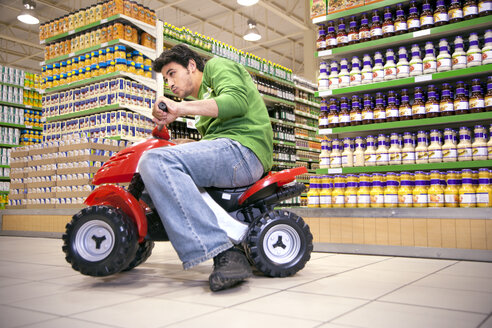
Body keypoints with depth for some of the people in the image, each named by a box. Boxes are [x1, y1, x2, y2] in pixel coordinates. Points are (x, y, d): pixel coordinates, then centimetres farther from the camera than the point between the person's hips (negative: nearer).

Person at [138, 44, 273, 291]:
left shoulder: (216, 65, 11)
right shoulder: (204, 95, 38)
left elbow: (237, 101, -12)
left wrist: (179, 108, -15)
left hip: (242, 150, -10)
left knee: (155, 160, -27)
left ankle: (225, 255, -35)